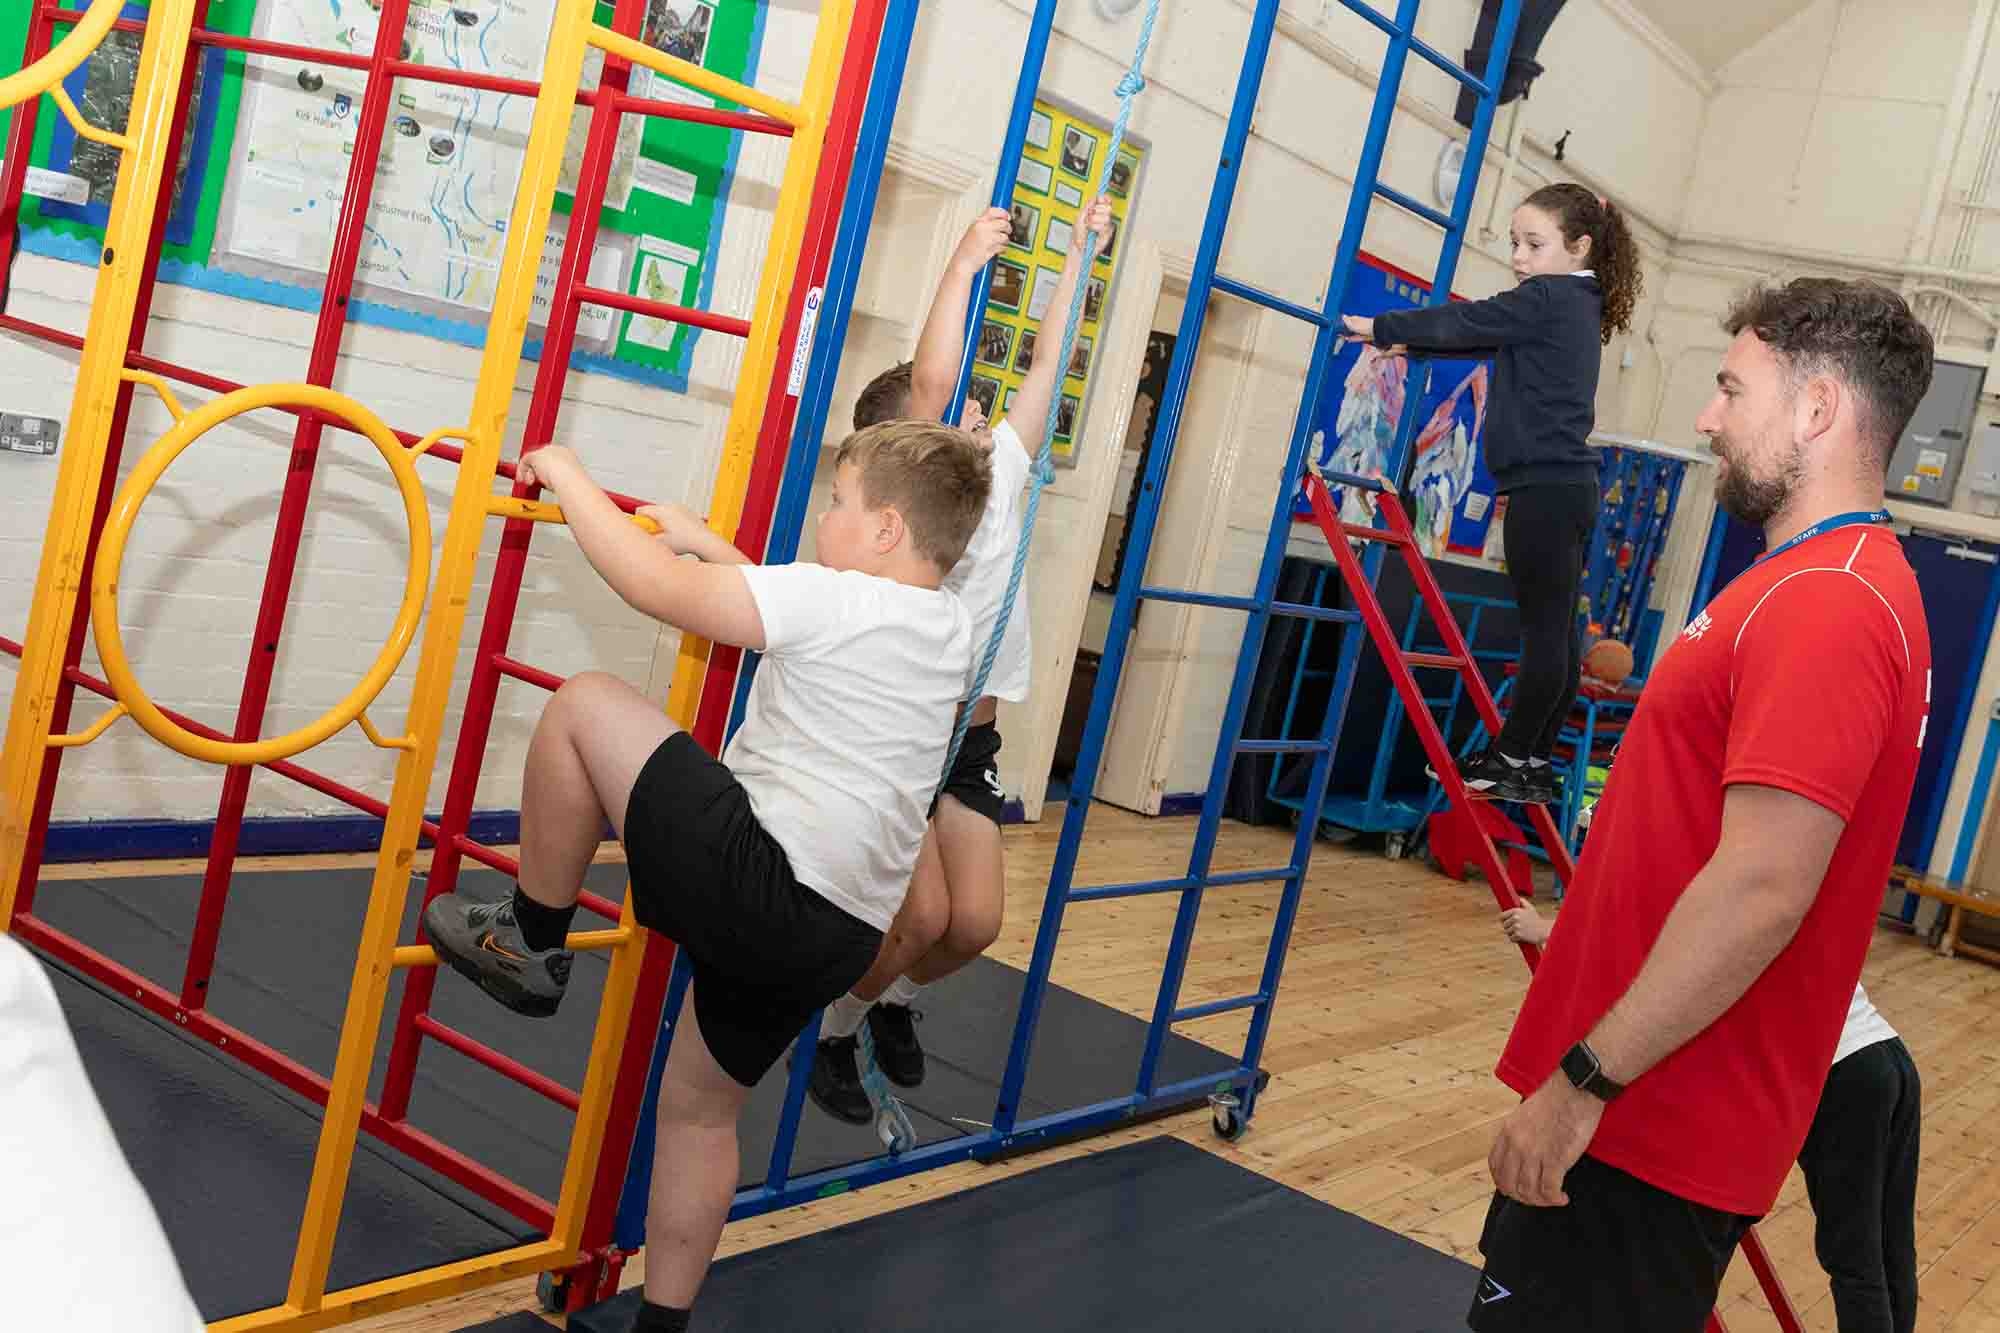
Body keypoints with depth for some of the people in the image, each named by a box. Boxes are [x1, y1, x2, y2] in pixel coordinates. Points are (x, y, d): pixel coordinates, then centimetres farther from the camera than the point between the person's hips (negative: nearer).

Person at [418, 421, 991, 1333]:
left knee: (584, 704, -2)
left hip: (754, 884, -9)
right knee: (700, 1109, 26)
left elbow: (653, 586, -13)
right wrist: (708, 542, 32)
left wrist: (566, 475, 1)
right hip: (840, 936, 9)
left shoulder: (839, 599, -12)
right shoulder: (945, 626, 12)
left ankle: (528, 945, 10)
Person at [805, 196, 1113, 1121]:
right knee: (922, 913, -14)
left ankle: (892, 1001, 30)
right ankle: (831, 1033, 13)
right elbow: (932, 373, -25)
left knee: (975, 923, -1)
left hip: (970, 741, 6)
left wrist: (1079, 255, 13)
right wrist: (968, 258, -19)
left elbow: (1048, 365, 10)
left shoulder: (999, 472, 7)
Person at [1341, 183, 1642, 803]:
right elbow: (1486, 335, 27)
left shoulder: (1547, 298, -9)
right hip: (1570, 486, 10)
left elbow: (1466, 322, -8)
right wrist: (1408, 342, 27)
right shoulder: (1578, 306, 20)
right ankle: (1534, 760, 13)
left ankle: (1511, 759, -1)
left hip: (1545, 488, -10)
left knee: (1544, 628, -6)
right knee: (1556, 630, 9)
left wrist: (1380, 327, -2)